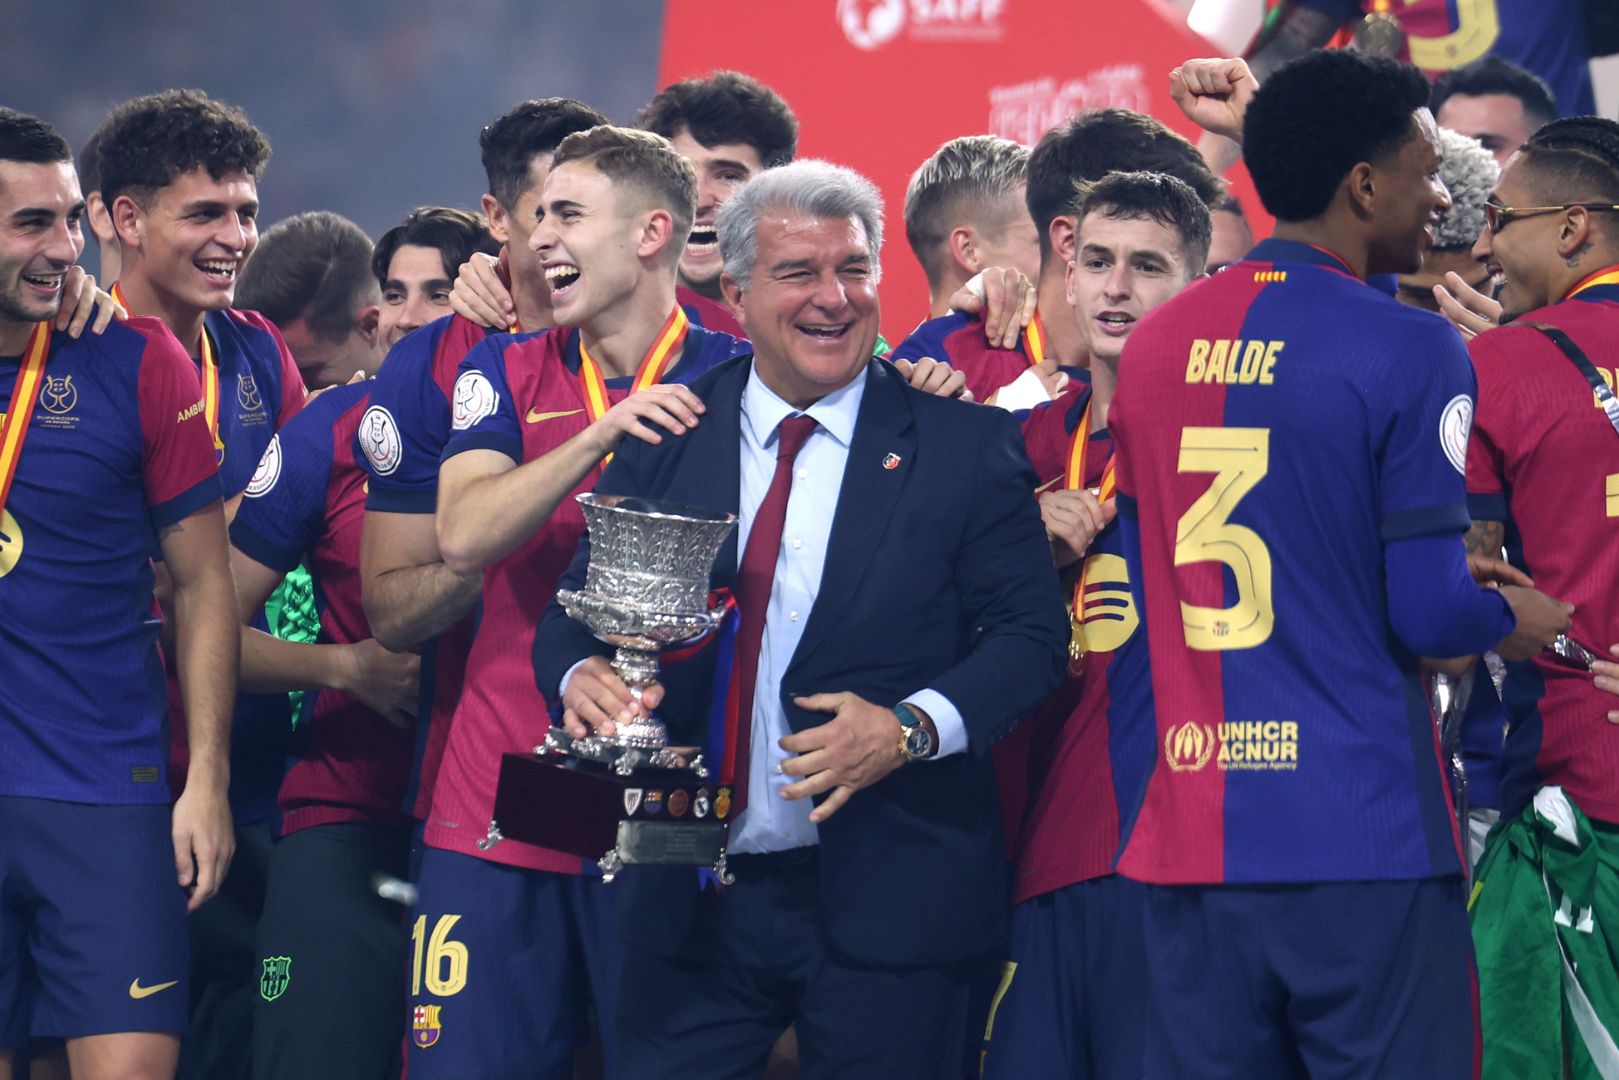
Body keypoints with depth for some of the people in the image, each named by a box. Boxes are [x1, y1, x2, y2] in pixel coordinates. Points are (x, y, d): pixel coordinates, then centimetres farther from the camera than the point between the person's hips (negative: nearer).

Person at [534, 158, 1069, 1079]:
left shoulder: (964, 442, -2)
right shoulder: (664, 436, 6)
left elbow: (1031, 632, -3)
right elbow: (579, 603, 6)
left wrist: (911, 727, -19)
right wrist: (582, 674, -17)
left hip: (890, 898, -2)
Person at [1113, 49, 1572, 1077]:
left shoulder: (1155, 344, 11)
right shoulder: (1410, 353, -9)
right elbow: (1432, 613, -11)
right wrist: (1523, 618, 9)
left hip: (1186, 843, 6)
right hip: (1364, 841, -6)